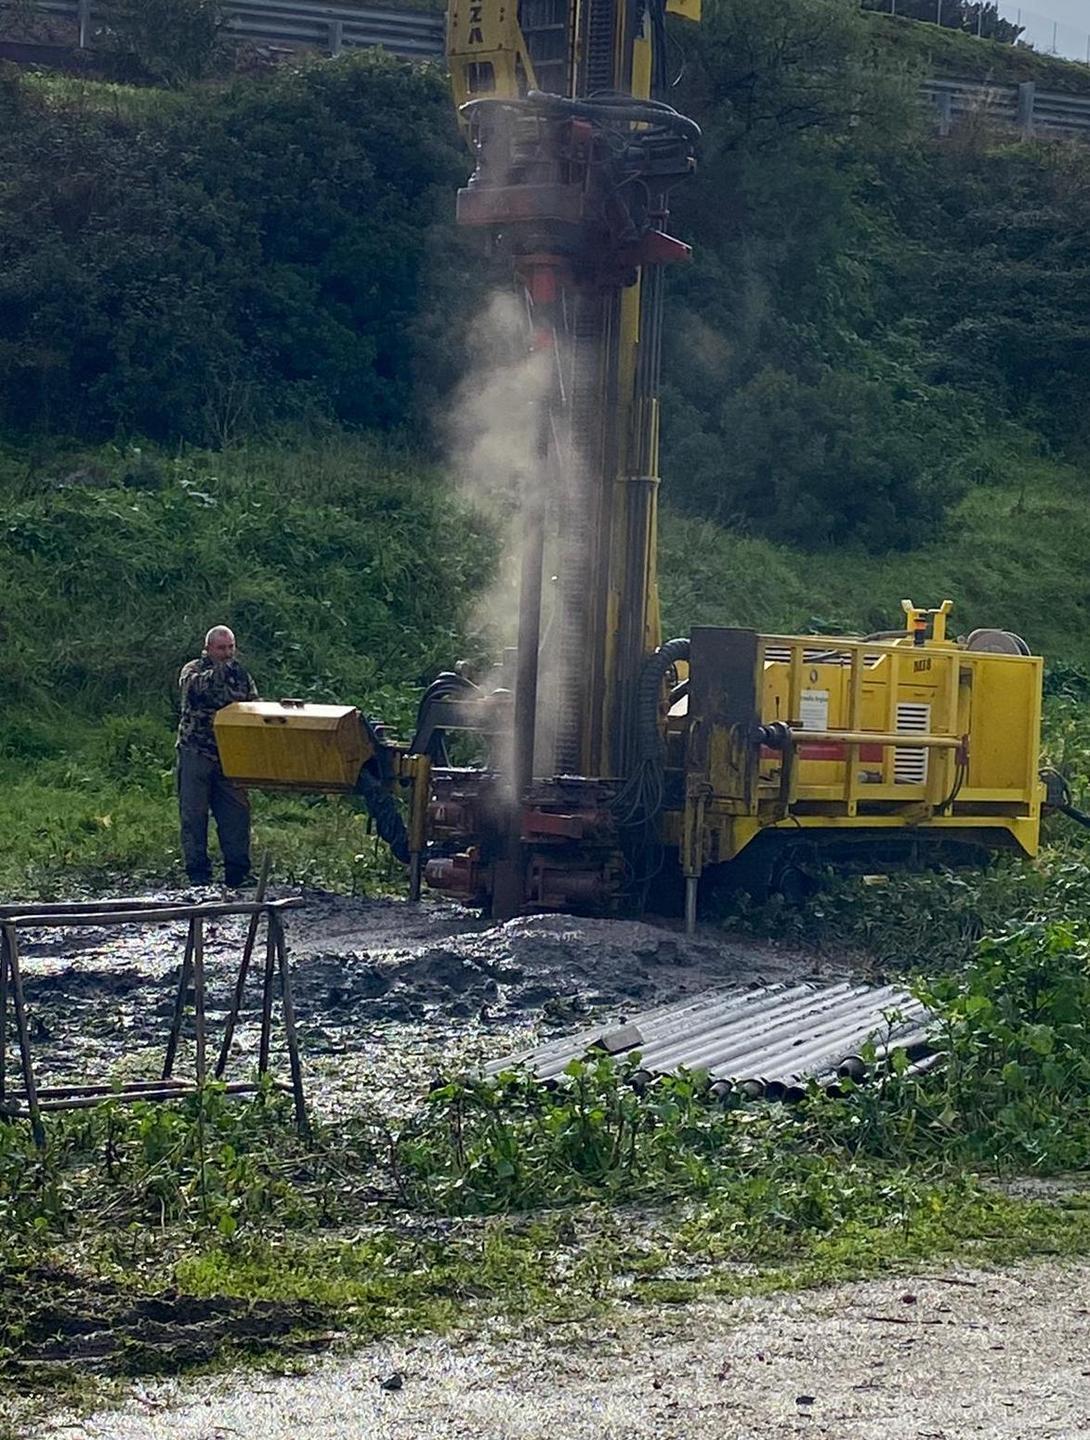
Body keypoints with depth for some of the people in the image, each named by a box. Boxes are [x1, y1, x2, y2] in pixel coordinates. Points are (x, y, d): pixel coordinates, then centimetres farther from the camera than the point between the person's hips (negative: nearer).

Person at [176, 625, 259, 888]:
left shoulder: (242, 675, 12)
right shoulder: (193, 670, 0)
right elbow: (192, 685, -24)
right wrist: (220, 671, -38)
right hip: (195, 754, -3)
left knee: (237, 814, -2)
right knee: (194, 814, -2)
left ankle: (238, 875, 5)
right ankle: (198, 874, 3)